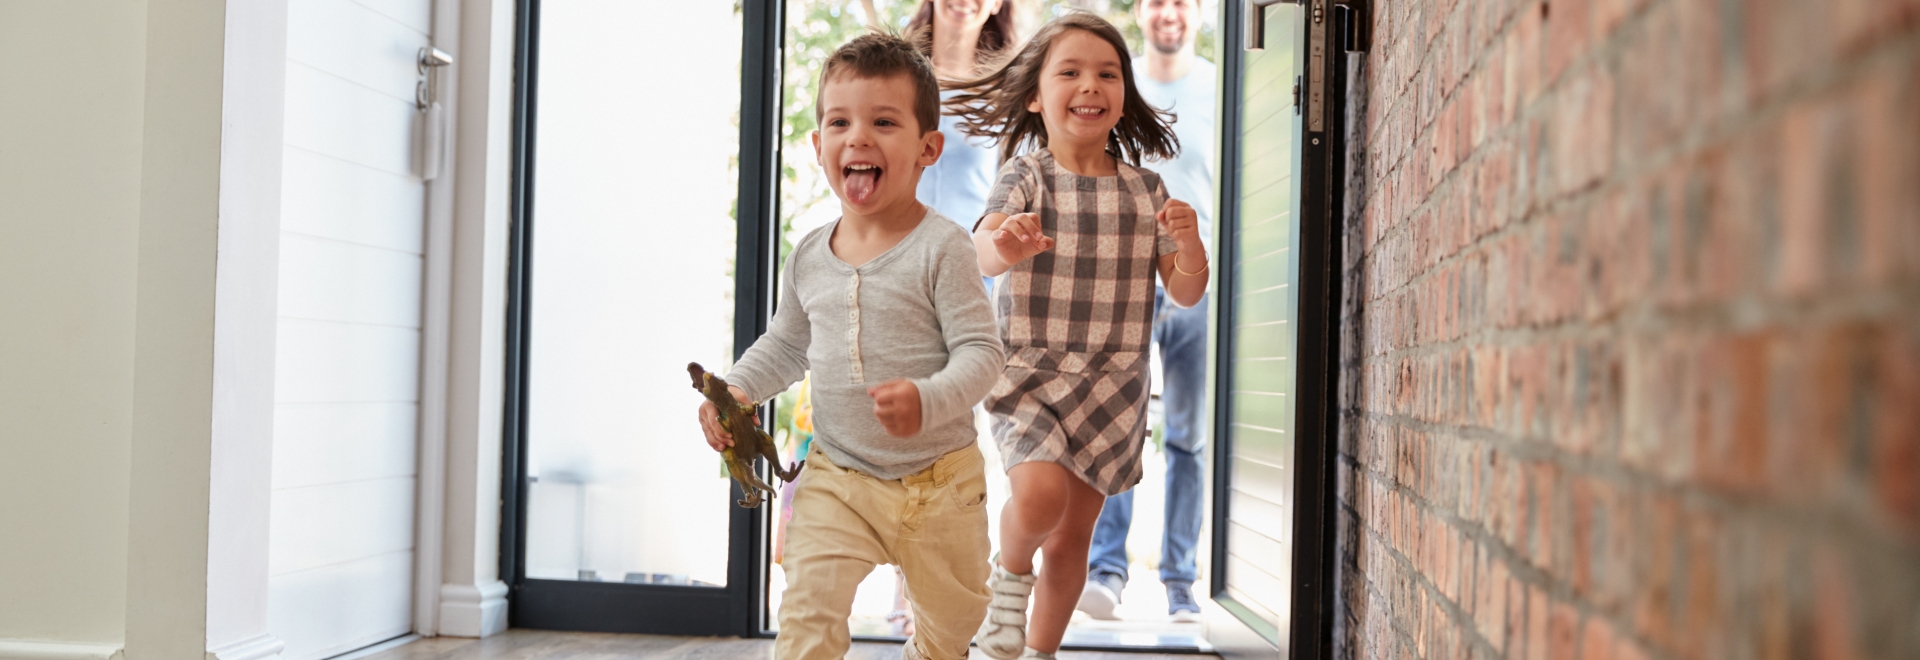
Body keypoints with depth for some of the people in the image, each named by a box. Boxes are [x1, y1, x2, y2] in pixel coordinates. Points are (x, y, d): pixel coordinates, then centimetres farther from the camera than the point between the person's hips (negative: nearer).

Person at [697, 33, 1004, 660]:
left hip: (938, 480, -2)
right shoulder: (809, 256, 0)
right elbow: (785, 344, 16)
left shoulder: (941, 248, -16)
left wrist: (928, 400, -37)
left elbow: (981, 350, -20)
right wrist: (736, 391, 1)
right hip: (837, 477, 2)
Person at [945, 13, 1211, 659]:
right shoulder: (1025, 177, -6)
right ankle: (1009, 574, 5)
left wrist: (1189, 244, -17)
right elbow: (981, 250, -24)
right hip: (1027, 371, -3)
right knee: (1041, 493, -27)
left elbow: (1186, 292, 5)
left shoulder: (1145, 187, 5)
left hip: (1112, 387, 3)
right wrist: (1002, 245, -48)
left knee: (1072, 538, 9)